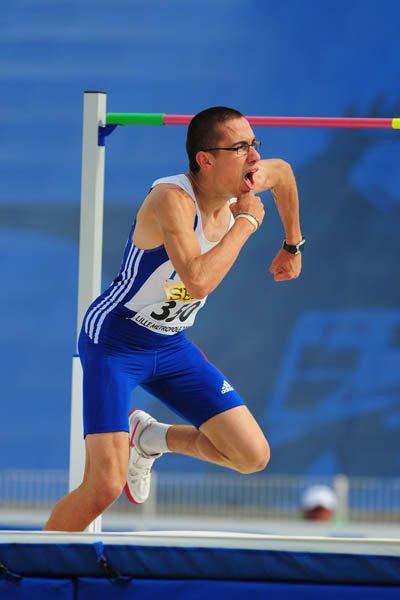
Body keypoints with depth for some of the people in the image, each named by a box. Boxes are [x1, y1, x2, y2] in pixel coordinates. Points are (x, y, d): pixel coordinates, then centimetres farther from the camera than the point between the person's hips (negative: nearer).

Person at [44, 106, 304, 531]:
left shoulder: (244, 184, -6)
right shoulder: (172, 198, -29)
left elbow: (283, 171, 20)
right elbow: (198, 280, -44)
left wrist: (292, 246, 29)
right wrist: (246, 221, -32)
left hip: (171, 345, 8)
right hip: (113, 342, -7)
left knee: (252, 457, 0)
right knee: (104, 486, -19)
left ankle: (149, 437, 24)